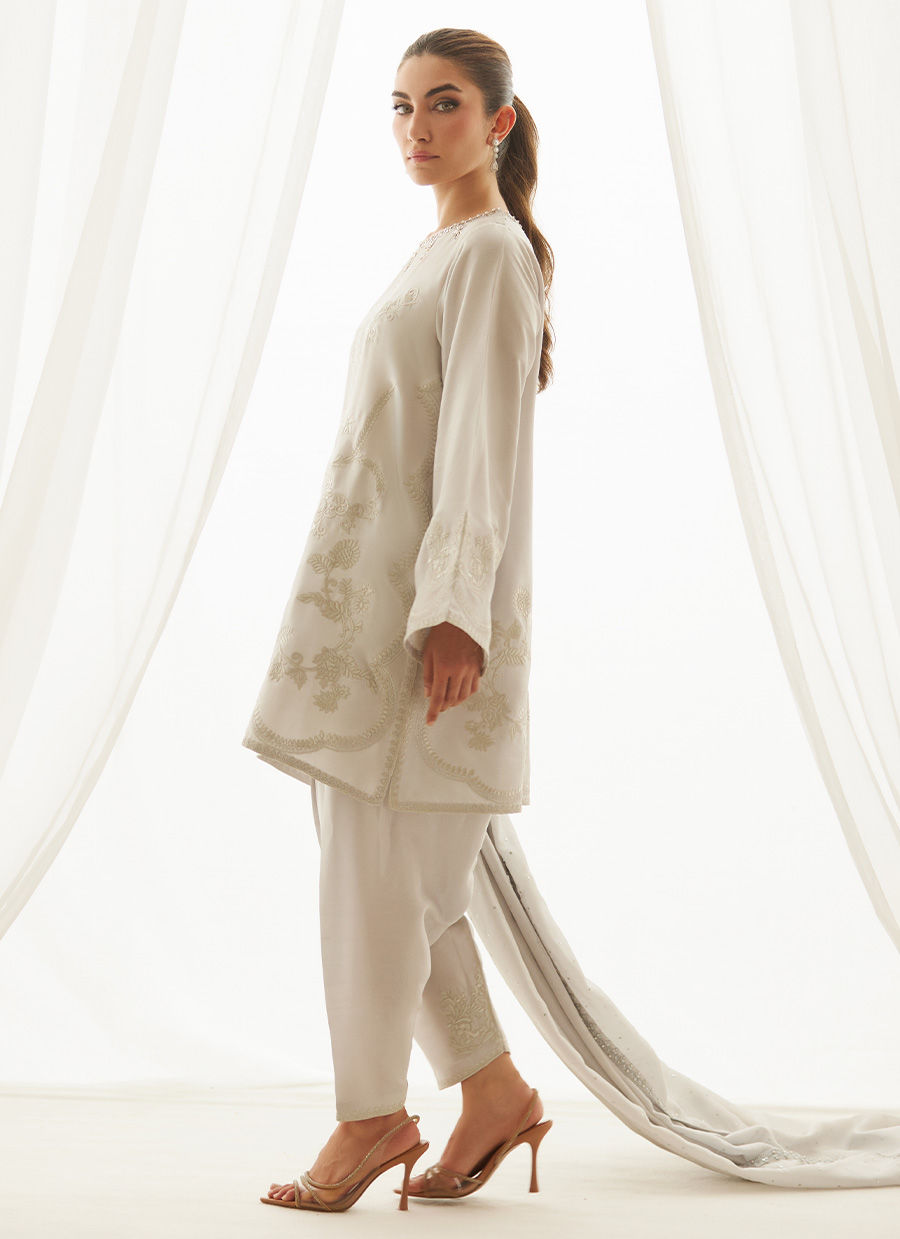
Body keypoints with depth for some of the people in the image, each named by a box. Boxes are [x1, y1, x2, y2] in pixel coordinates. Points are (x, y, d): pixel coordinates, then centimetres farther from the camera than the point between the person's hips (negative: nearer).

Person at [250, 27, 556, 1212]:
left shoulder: (493, 253, -8)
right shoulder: (444, 251, 20)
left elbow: (484, 442, -16)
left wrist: (452, 610, -21)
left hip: (425, 594, -9)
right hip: (369, 586, 9)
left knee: (377, 862, -2)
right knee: (389, 867, 11)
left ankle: (371, 1115, 11)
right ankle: (494, 1091, 20)